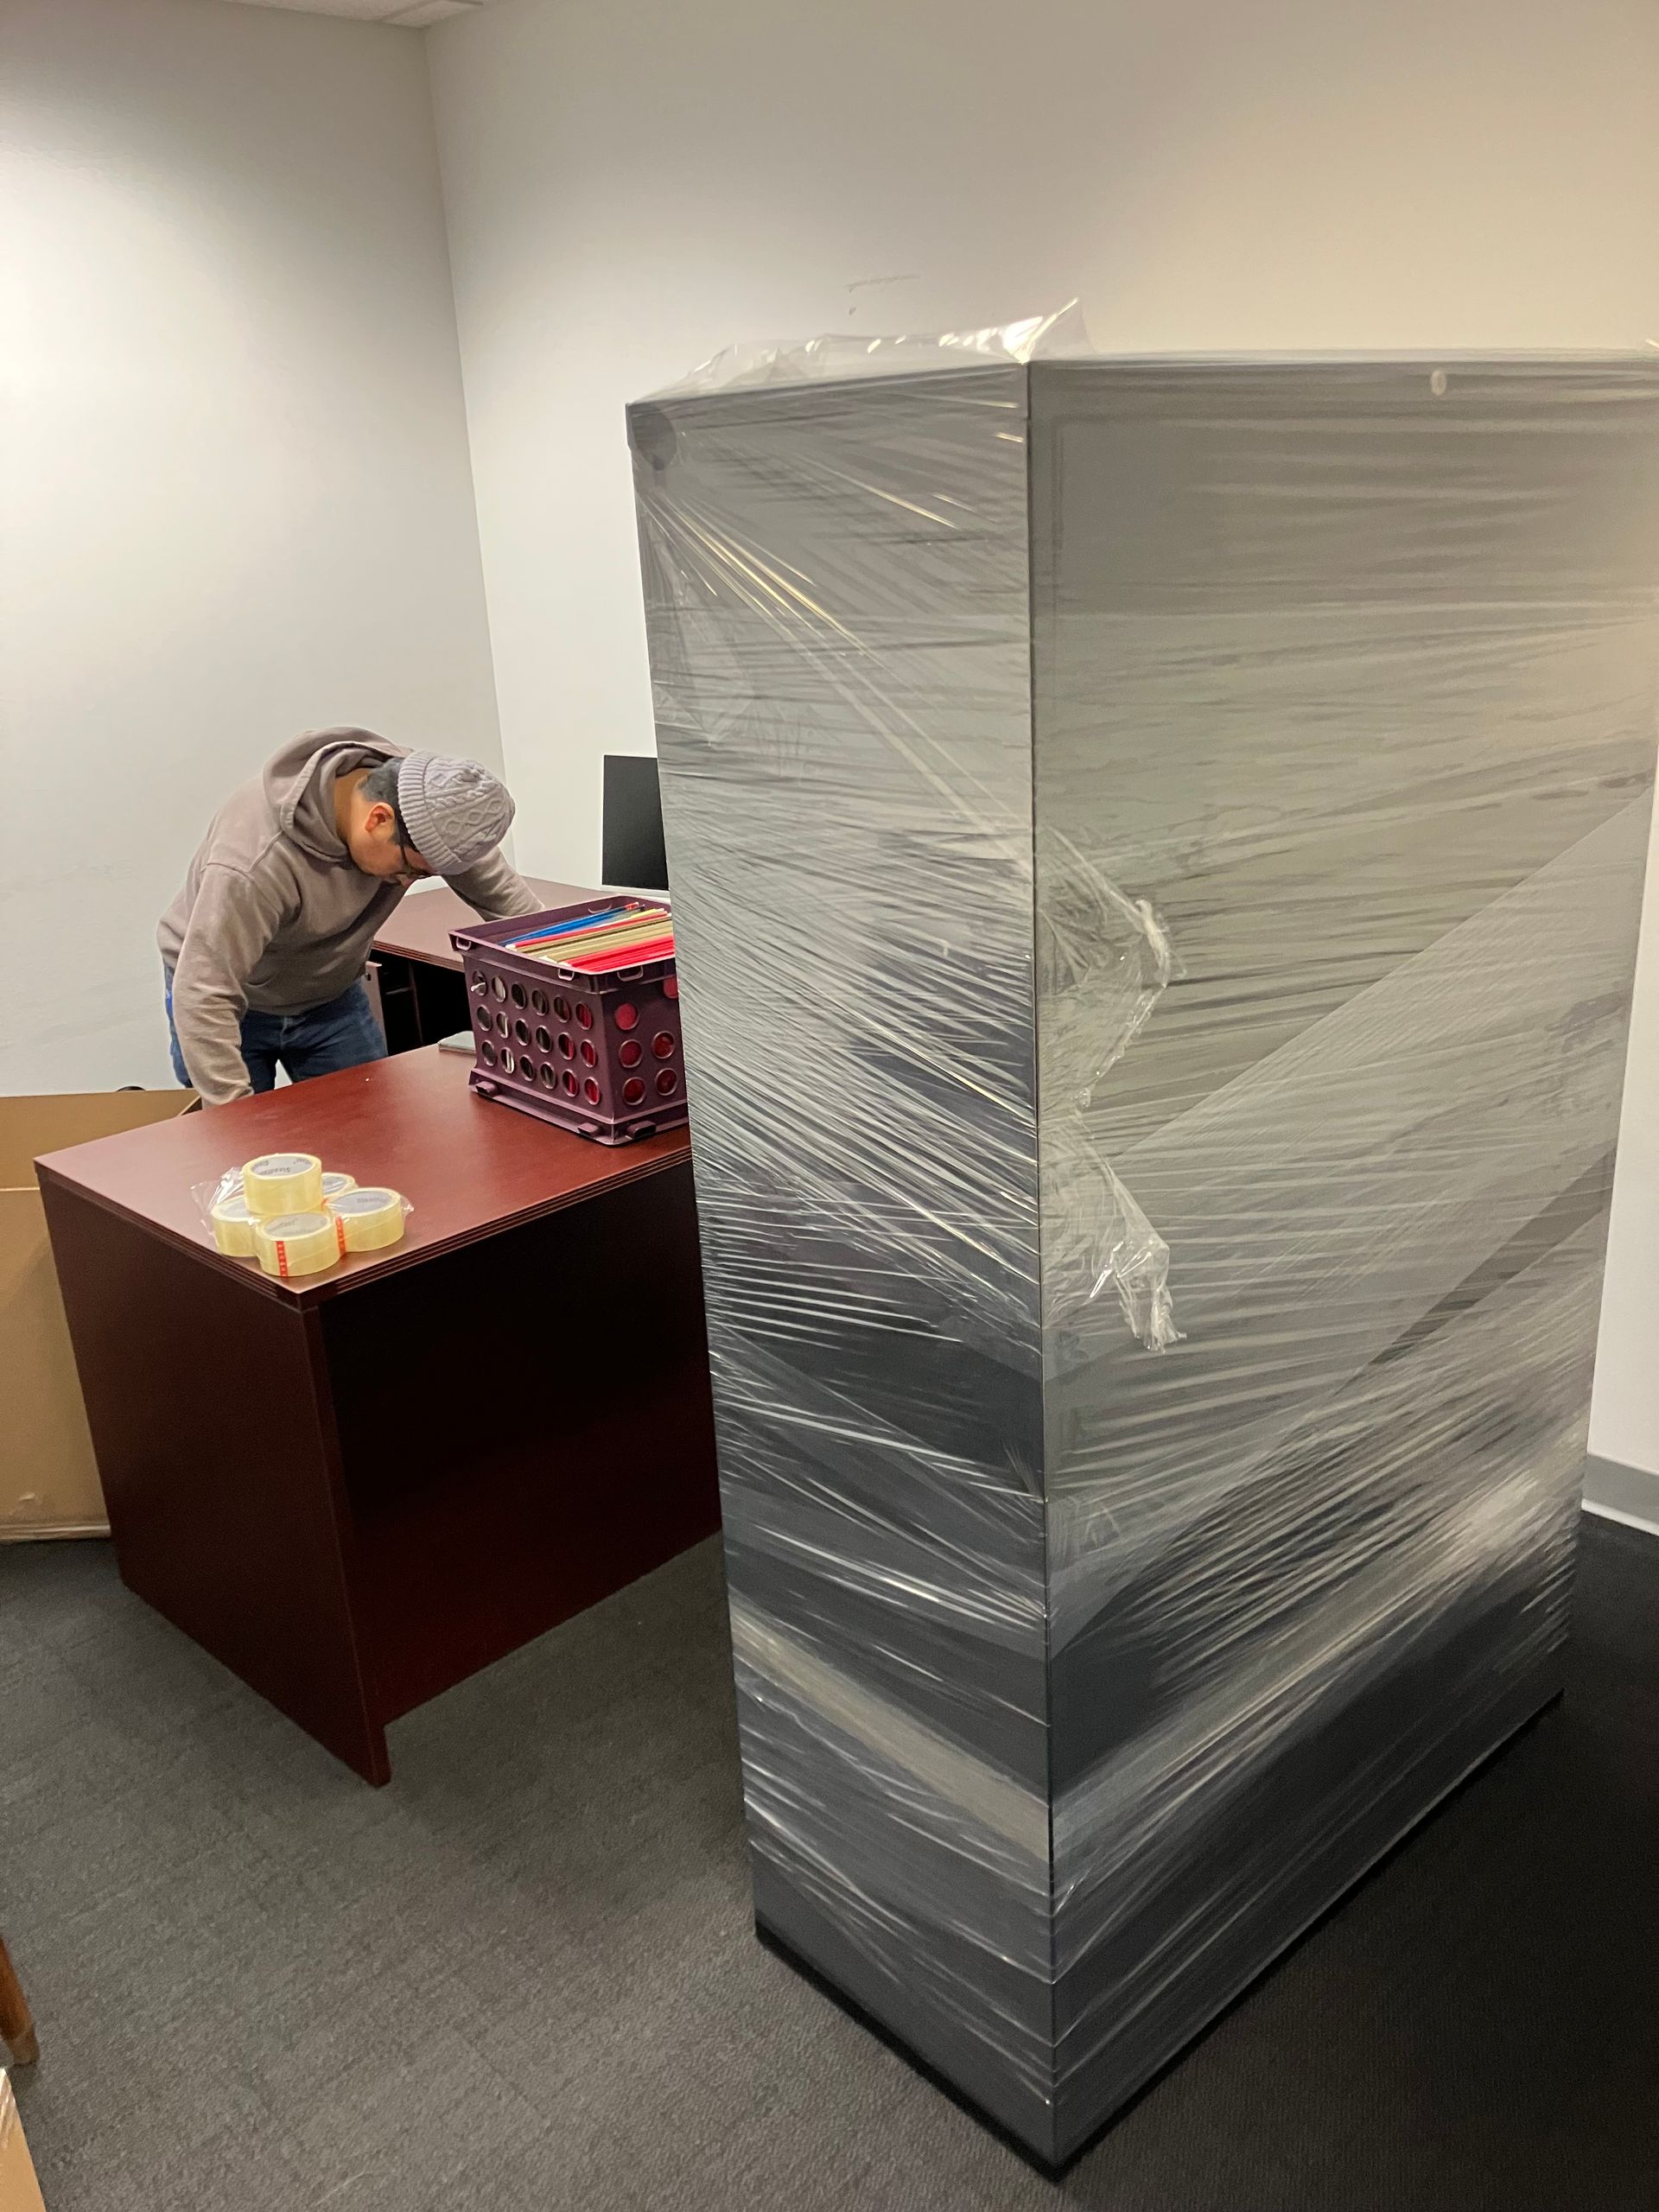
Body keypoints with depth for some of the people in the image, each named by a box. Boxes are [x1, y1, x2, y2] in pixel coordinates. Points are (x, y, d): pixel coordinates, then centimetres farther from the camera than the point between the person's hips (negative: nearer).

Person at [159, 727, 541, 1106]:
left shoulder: (419, 789, -22)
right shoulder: (258, 861, -40)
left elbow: (507, 897, -11)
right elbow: (204, 997, -38)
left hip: (331, 996, 5)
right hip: (234, 1006, -5)